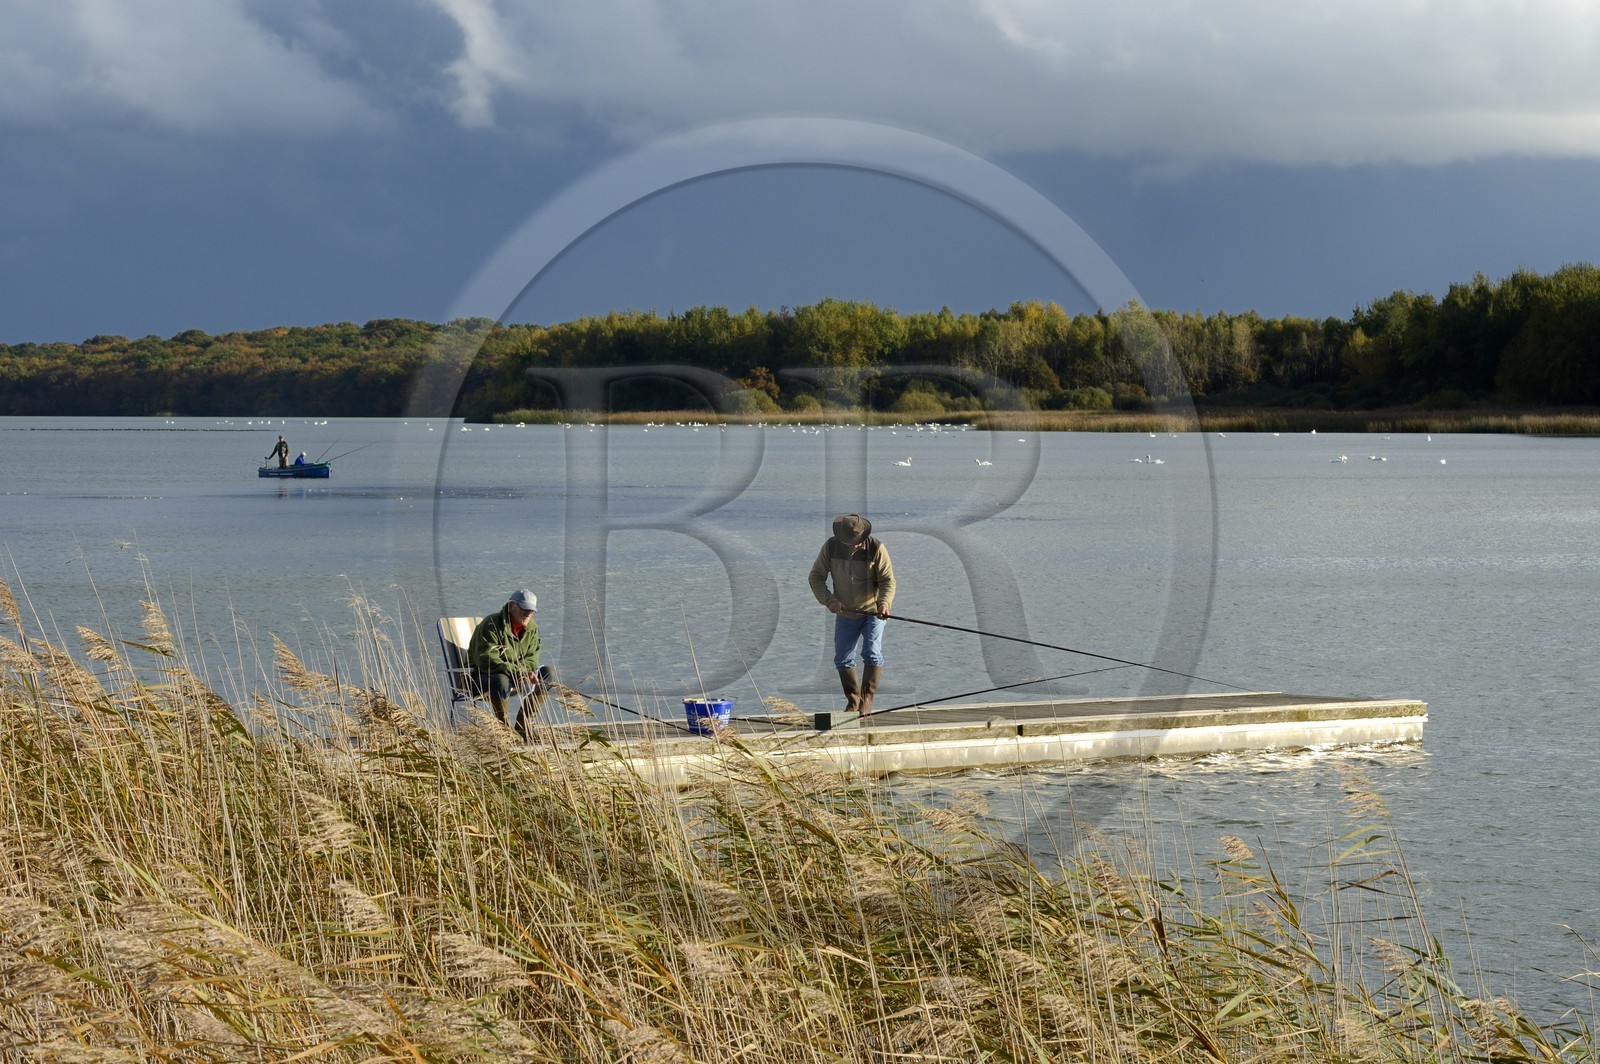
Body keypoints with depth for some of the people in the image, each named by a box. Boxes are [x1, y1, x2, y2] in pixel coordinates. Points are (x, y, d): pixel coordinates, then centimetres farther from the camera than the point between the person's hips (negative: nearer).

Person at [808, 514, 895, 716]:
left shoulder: (876, 549, -17)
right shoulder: (831, 547, -11)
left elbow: (888, 580, -15)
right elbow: (816, 576, -6)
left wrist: (884, 603, -33)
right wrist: (829, 599, -21)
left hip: (872, 612, -3)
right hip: (845, 614, 3)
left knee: (872, 653, -18)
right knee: (842, 659, 4)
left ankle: (866, 700, -12)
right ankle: (853, 701, 20)